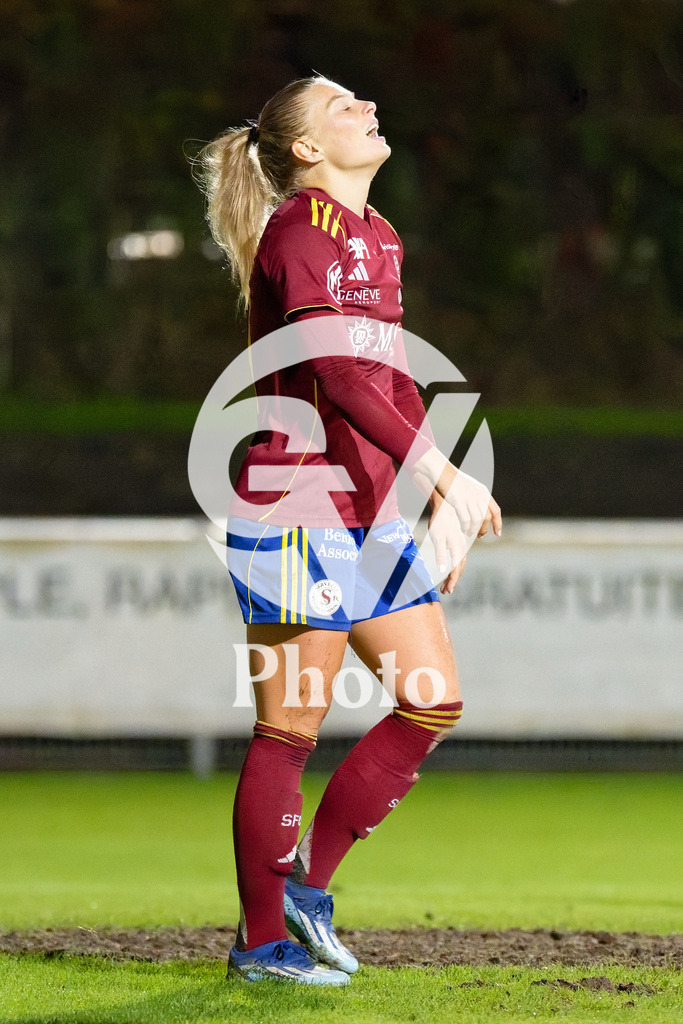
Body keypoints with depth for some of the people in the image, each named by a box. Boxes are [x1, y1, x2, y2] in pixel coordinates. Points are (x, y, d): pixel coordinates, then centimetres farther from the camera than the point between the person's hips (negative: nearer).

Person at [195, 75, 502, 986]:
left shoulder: (376, 238, 17)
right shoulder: (302, 230, -12)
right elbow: (339, 375, -23)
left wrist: (443, 498, 14)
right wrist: (441, 470, -26)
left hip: (370, 512, 9)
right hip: (298, 510, -9)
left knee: (436, 703, 5)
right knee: (290, 730, -2)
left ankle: (307, 882, 16)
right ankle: (262, 941, 8)